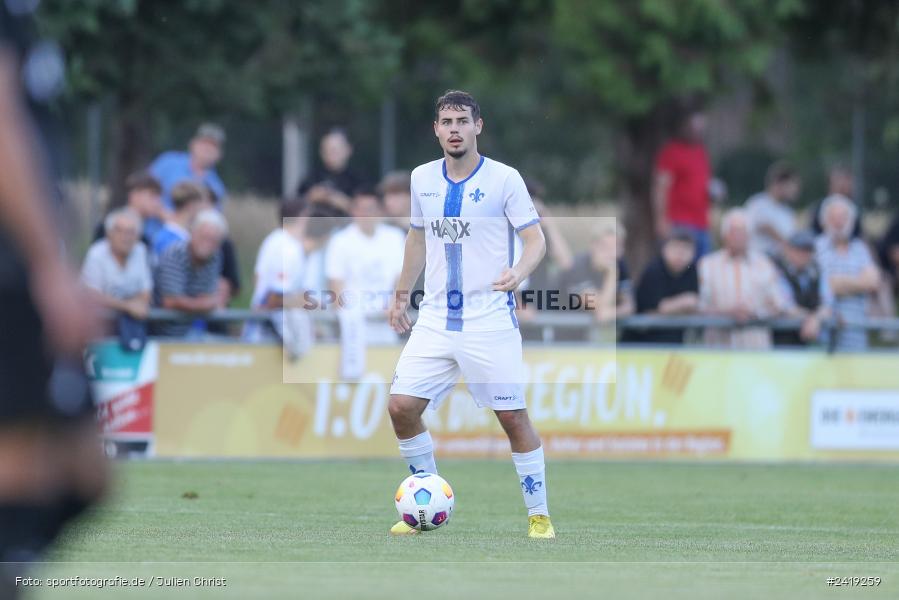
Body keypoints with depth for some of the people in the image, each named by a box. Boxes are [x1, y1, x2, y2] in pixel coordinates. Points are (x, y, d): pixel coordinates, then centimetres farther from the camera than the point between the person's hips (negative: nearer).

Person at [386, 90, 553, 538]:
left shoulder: (504, 179, -7)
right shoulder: (422, 179, 8)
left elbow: (535, 238, -7)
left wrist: (520, 271, -27)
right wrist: (402, 294, 23)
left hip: (489, 318, -4)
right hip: (435, 318, 5)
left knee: (513, 417, -5)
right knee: (401, 406, -5)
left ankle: (538, 514, 8)